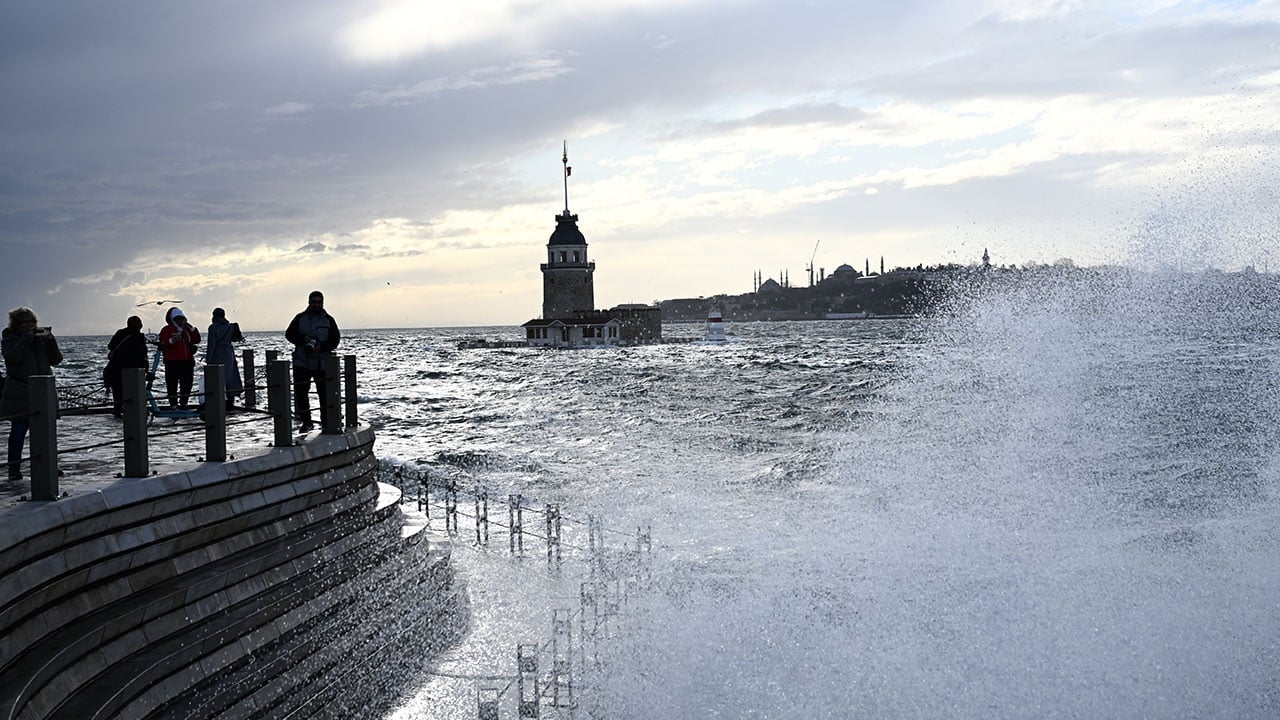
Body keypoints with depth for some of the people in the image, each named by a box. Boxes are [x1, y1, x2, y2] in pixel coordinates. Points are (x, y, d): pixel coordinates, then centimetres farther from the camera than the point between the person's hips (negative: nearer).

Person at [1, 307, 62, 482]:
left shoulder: (41, 337, 12)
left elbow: (56, 359, 7)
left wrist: (50, 340, -7)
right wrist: (27, 338, -18)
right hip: (19, 391, -4)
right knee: (19, 428, -5)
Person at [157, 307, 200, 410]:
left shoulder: (187, 329, 17)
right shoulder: (167, 330, 0)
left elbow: (197, 340, 11)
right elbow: (161, 344, -11)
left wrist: (192, 329, 2)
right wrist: (171, 341, -27)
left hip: (187, 362, 5)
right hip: (172, 362, -5)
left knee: (187, 385, 9)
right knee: (172, 385, -4)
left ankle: (183, 403, 19)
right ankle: (173, 404, 1)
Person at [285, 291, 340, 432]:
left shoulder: (328, 320, 6)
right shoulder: (300, 318, 8)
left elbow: (335, 340, 2)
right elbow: (289, 334, 5)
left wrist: (321, 347, -16)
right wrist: (303, 339, -14)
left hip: (322, 363, -1)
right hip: (302, 362, 1)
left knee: (325, 393, -2)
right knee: (300, 392, -1)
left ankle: (326, 422, 7)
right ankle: (306, 422, 10)